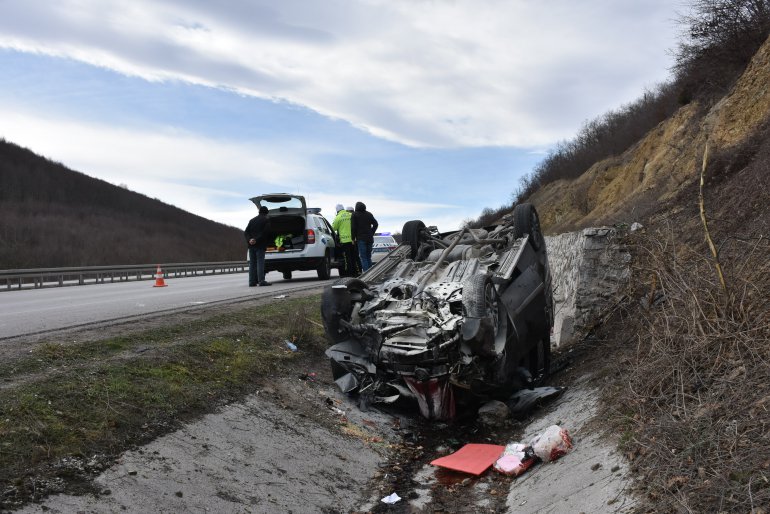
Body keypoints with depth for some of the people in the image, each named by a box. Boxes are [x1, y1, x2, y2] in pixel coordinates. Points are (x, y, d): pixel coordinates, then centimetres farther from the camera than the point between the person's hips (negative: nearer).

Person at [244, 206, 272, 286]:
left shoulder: (252, 220, 17)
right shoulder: (266, 220, 0)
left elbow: (246, 232, 8)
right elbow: (265, 232, -14)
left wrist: (249, 240, -7)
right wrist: (257, 240, -15)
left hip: (251, 245, 5)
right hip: (260, 245, -5)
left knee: (252, 263, 6)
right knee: (260, 262, -8)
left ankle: (252, 281, 5)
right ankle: (261, 281, -13)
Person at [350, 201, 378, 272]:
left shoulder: (355, 214, -1)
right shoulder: (369, 214, 13)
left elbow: (353, 227, -7)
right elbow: (375, 224, 10)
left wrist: (353, 238, -1)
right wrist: (371, 233, 15)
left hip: (361, 238, -5)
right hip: (369, 238, 5)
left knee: (363, 257, -5)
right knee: (368, 257, 12)